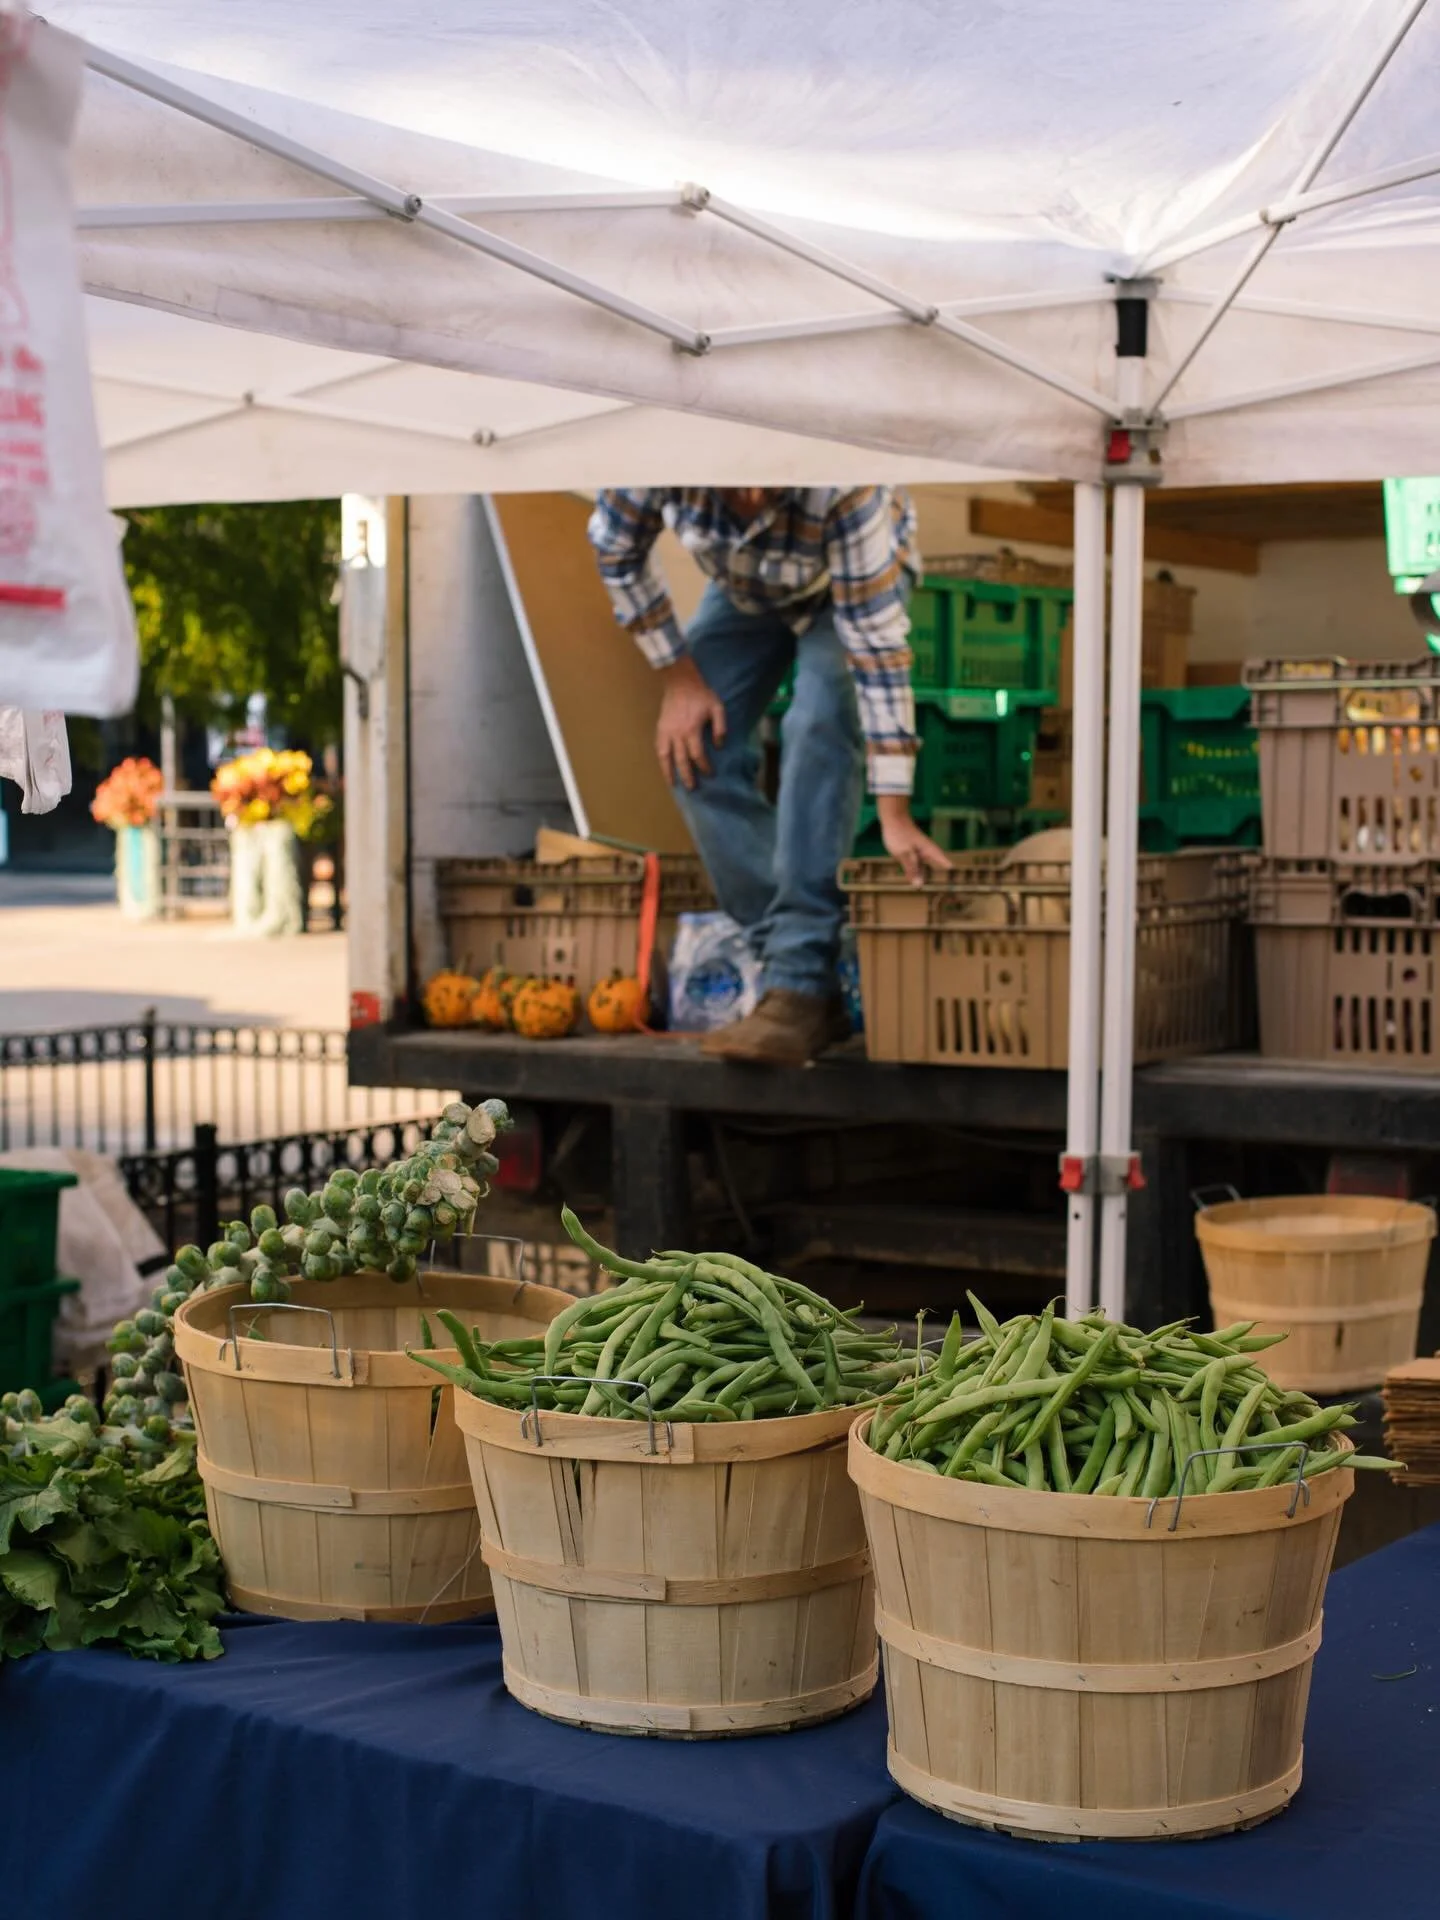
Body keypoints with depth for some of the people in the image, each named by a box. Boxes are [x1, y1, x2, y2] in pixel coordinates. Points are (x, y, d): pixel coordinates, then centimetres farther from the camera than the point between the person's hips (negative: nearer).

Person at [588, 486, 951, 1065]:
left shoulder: (847, 486, -43)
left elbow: (875, 640, -39)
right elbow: (617, 547, -15)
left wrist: (894, 814, -40)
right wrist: (678, 677, -14)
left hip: (851, 583, -4)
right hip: (744, 585, 4)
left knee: (817, 733, -28)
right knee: (696, 748, -11)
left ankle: (801, 991, -29)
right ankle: (797, 974, -5)